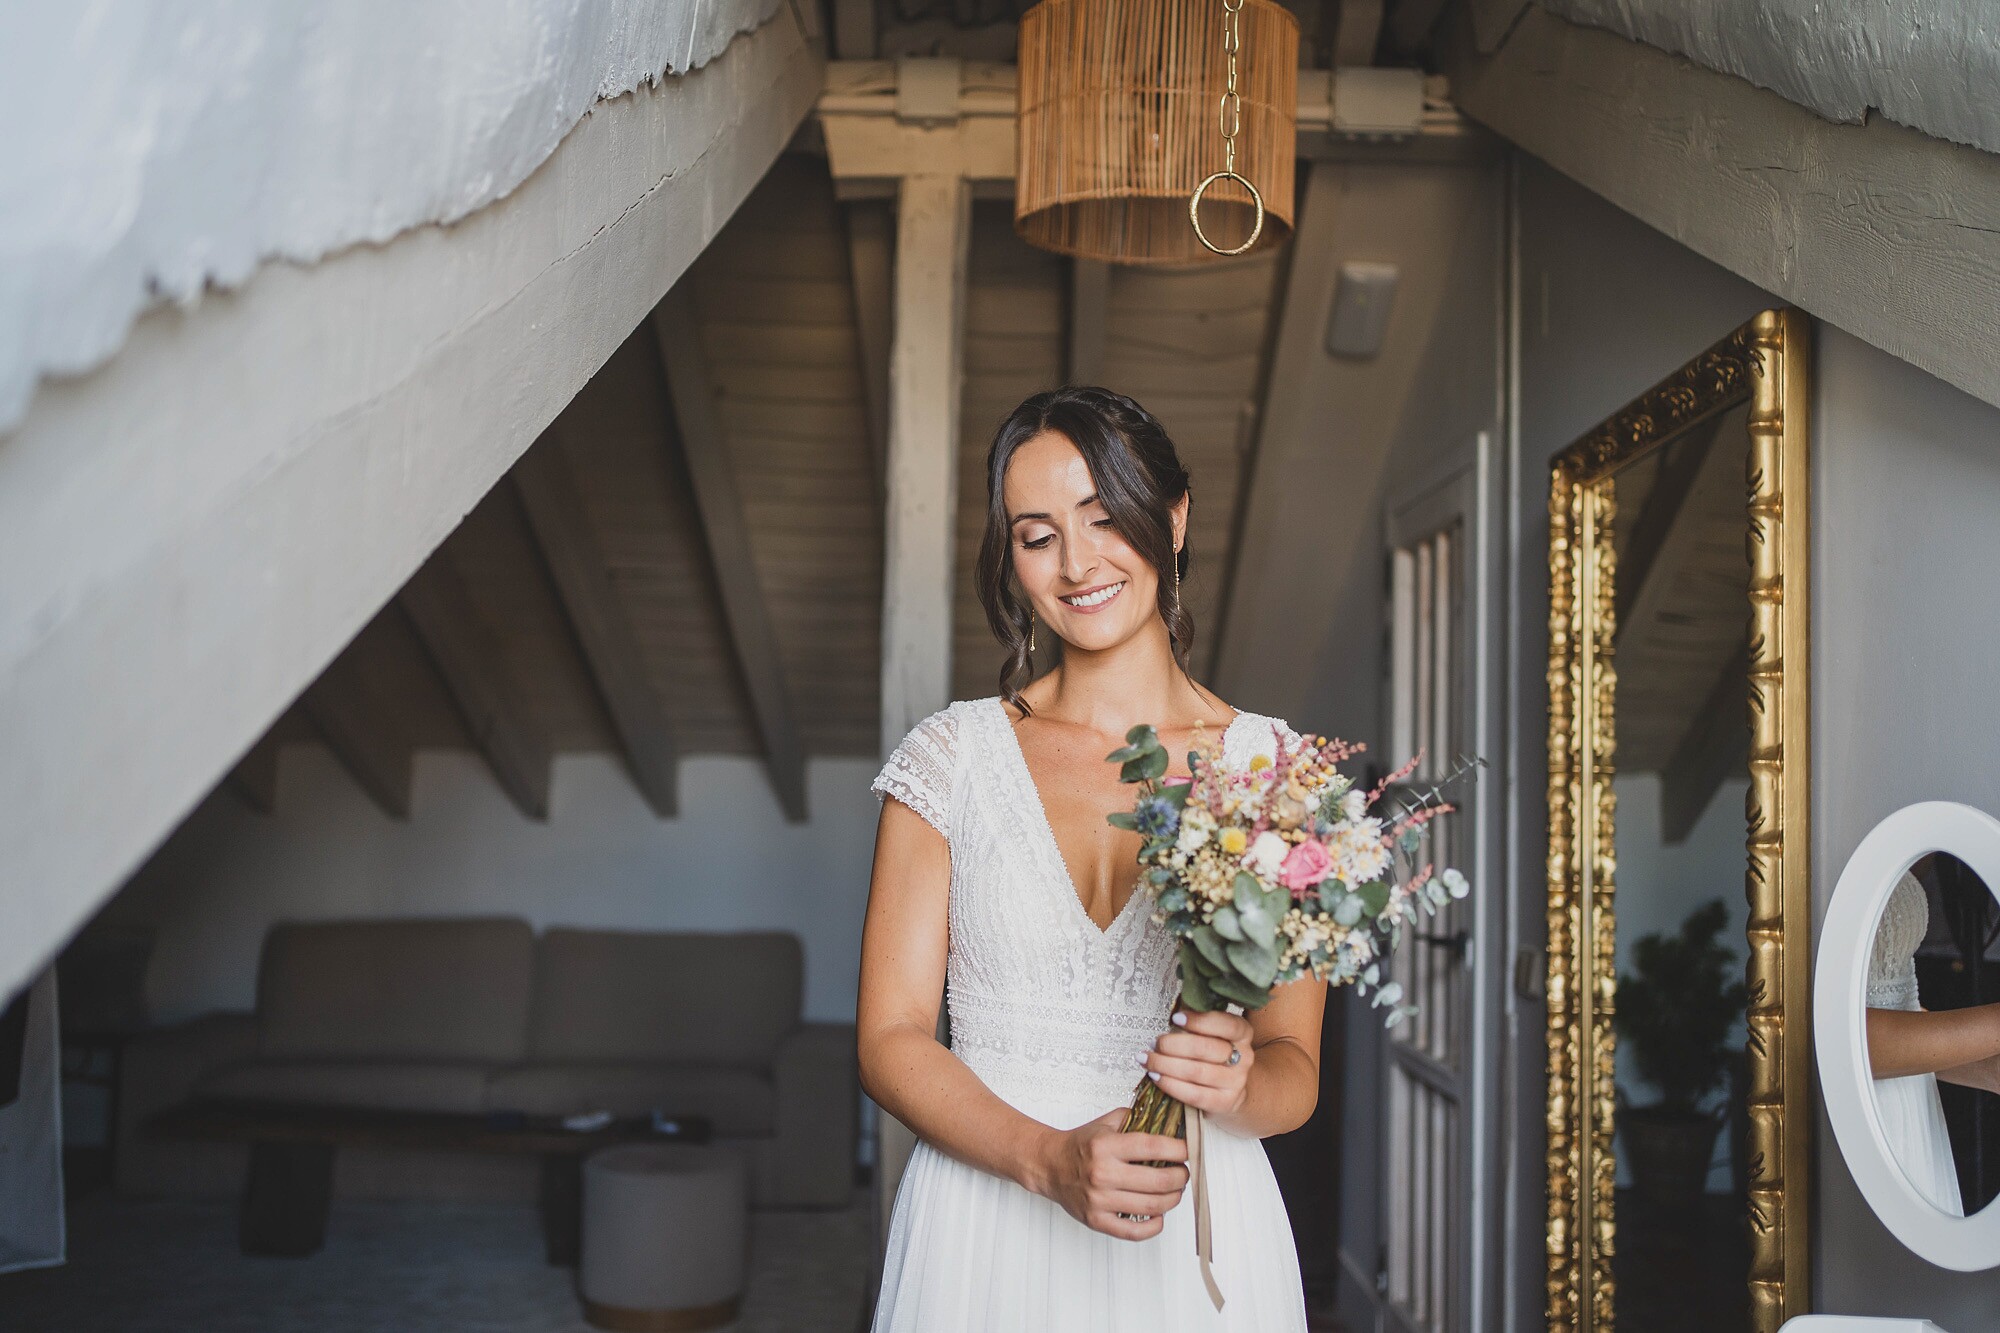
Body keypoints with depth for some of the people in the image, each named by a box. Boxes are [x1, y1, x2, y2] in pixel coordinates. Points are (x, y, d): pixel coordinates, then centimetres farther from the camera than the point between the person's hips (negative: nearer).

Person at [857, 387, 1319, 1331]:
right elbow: (890, 1040, -5)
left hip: (1198, 1235, 1)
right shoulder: (951, 757, -2)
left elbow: (1294, 1066, 1)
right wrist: (1049, 1159, -20)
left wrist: (1235, 1088, -21)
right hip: (983, 1236, 0)